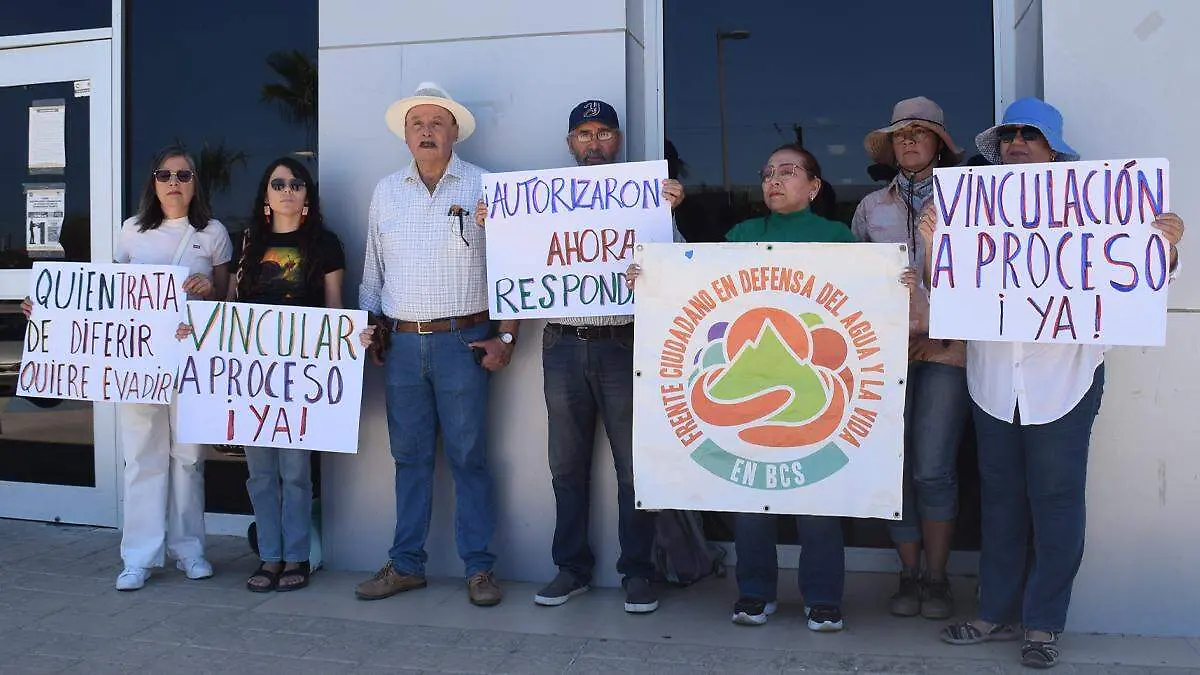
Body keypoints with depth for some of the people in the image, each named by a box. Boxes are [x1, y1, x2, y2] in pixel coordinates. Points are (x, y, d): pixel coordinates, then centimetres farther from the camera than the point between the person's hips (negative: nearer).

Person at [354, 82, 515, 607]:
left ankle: (479, 568, 9)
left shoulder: (485, 188, 1)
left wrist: (506, 336, -6)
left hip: (462, 341, -3)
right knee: (409, 457, 10)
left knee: (468, 457, -1)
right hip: (401, 343, 4)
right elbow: (373, 270, 18)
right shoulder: (386, 192, 13)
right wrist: (369, 328, 10)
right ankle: (406, 564, 19)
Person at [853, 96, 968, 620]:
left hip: (945, 350, -2)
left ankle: (937, 577, 10)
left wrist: (945, 335, -6)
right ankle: (909, 575, 17)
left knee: (933, 468, -7)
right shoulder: (871, 207, 14)